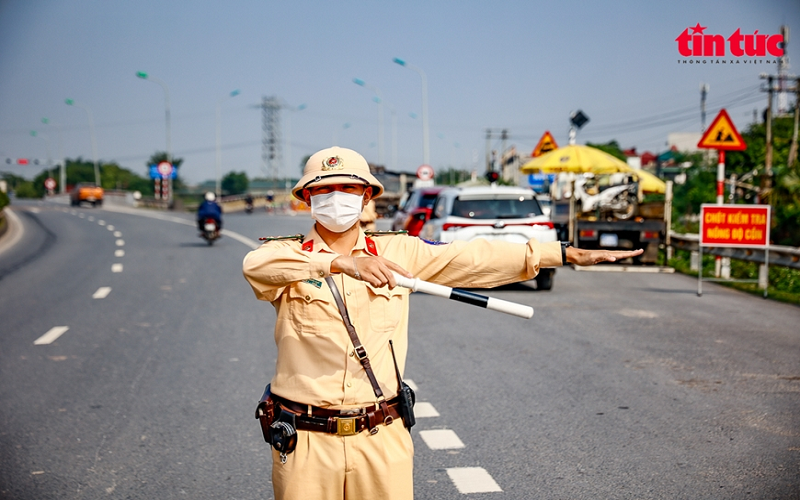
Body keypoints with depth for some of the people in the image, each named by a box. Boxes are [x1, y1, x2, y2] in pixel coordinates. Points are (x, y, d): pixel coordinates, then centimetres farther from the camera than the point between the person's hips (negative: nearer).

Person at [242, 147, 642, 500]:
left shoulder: (398, 251, 7)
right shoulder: (288, 255, 0)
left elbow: (471, 258, 1)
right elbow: (255, 264, -22)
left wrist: (565, 253, -5)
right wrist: (340, 262, -37)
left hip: (382, 440, 1)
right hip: (305, 442, -1)